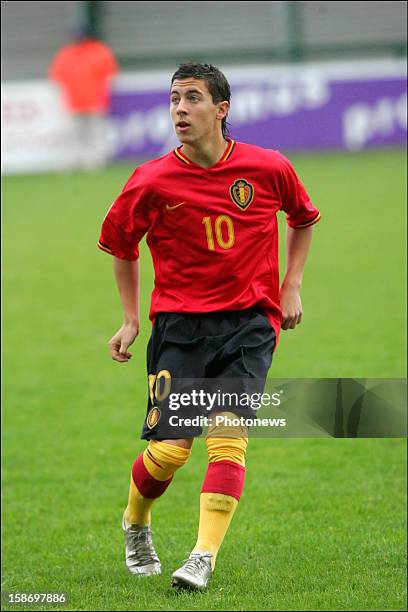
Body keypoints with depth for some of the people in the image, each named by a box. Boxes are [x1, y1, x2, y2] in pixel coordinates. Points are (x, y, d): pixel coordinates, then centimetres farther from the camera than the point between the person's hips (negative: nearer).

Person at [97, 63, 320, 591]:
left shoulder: (269, 168, -3)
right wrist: (130, 320, 10)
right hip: (180, 323, -1)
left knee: (228, 433, -17)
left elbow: (304, 218, 20)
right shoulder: (152, 182, -6)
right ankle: (135, 524, 24)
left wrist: (291, 287, 12)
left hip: (249, 322, 1)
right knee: (170, 448, -7)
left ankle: (204, 557, -16)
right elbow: (121, 246, 13)